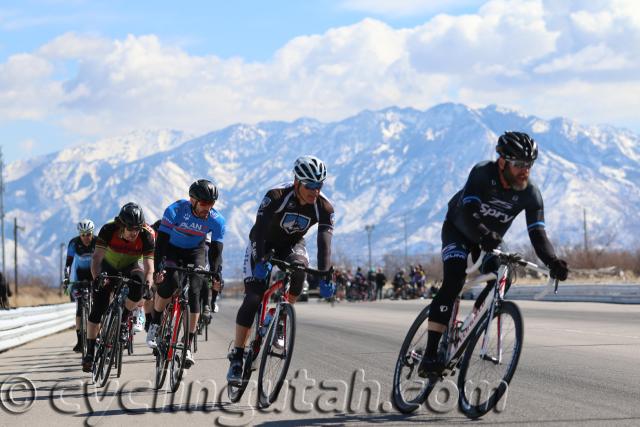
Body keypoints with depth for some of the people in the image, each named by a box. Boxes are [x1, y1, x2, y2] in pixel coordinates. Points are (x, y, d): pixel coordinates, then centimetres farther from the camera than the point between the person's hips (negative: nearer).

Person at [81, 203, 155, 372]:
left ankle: (123, 319, -9)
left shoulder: (147, 235, -30)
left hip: (132, 266, 0)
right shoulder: (108, 230, -30)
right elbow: (97, 257, -34)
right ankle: (90, 352, -2)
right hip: (109, 266, 0)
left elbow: (149, 266, -32)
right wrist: (96, 278, -51)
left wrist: (148, 285, -50)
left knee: (138, 286, -35)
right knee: (98, 308, -12)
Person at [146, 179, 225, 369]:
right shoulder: (175, 211, -28)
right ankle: (154, 324, -5)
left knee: (194, 293, -15)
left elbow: (216, 250, -18)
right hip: (172, 250, -2)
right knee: (169, 282, -28)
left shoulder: (217, 220, -22)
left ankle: (188, 346, -11)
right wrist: (158, 268, -41)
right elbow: (161, 241, -30)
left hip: (195, 253, 2)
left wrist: (215, 274, -35)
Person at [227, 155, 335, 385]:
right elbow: (259, 230, -37)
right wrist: (261, 261, -52)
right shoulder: (276, 196, -31)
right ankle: (236, 356, -8)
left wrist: (324, 277, -42)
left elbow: (324, 243, -29)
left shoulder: (324, 207, -22)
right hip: (262, 245, -3)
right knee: (253, 298, -15)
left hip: (292, 245, 3)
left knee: (299, 268, -32)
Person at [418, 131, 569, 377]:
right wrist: (484, 236, -60)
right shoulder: (483, 173, -30)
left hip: (491, 239, 5)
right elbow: (467, 214, -41)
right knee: (453, 283, -23)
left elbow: (538, 234, -27)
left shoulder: (530, 194, -21)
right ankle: (430, 356, -29)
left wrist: (553, 262, -46)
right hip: (458, 229, -5)